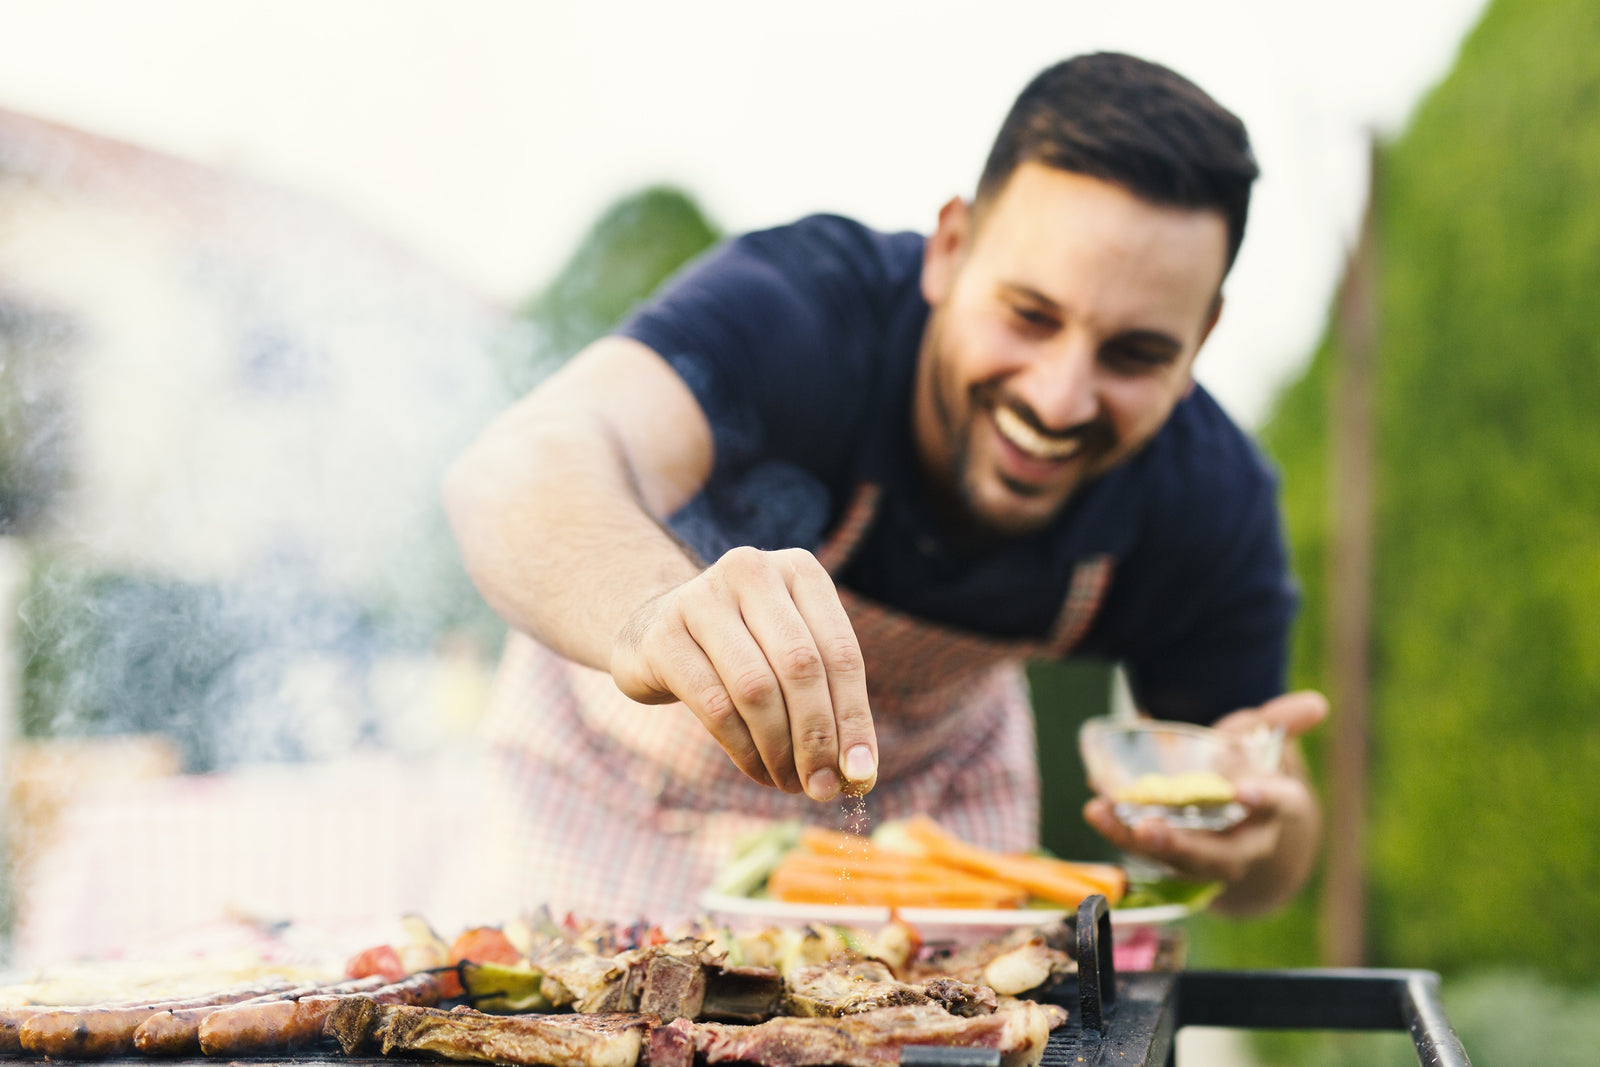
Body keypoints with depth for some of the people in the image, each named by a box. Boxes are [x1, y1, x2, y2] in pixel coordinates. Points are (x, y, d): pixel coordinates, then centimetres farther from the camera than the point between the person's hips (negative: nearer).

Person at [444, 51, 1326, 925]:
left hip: (934, 782, 3)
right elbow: (520, 467, -56)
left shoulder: (1209, 503, -24)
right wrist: (654, 613, -78)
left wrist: (1252, 841, -37)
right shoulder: (794, 308, -37)